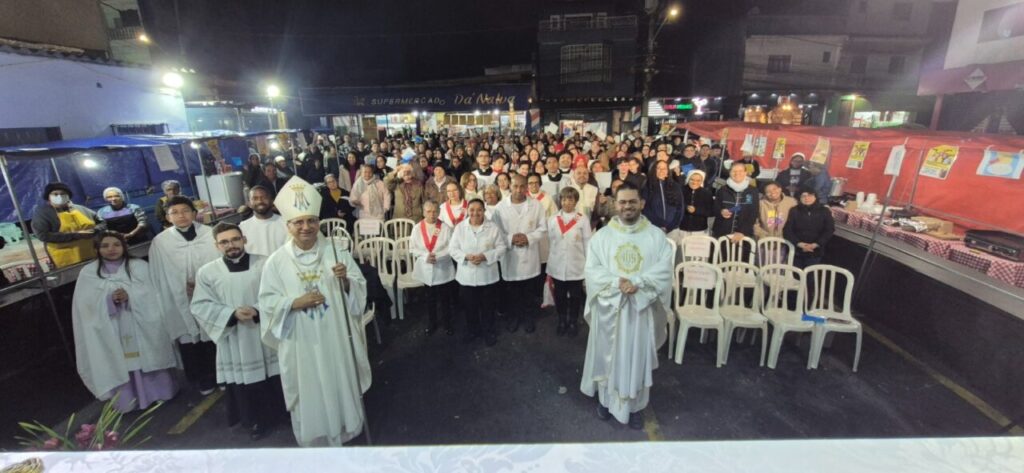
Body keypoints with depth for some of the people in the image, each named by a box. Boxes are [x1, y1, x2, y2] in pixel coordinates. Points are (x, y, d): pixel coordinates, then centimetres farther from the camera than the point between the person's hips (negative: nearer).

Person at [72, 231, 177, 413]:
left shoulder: (140, 266, 2)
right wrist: (109, 301, -18)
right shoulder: (88, 273, 4)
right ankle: (127, 399, 18)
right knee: (119, 364, 3)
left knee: (147, 358, 6)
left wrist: (130, 297, -20)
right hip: (111, 333, 0)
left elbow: (151, 295, -3)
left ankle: (156, 392, 21)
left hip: (142, 326, 0)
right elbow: (87, 306, -1)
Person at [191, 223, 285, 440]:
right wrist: (232, 314, -16)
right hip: (235, 339, 1)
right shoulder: (207, 272, -1)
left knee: (278, 378, 11)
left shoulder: (265, 263, -5)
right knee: (245, 381, 10)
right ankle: (256, 421, 30)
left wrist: (259, 311, -20)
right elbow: (201, 307, -2)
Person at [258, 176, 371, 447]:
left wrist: (346, 281, -23)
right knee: (310, 395, 15)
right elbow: (267, 303, -3)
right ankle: (314, 439, 39)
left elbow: (359, 289, -3)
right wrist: (295, 302, -19)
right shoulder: (276, 262, -6)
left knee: (343, 386, 17)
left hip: (337, 337, 1)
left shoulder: (336, 252, -5)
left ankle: (347, 429, 41)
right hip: (301, 343, 0)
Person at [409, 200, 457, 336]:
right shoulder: (417, 228, -4)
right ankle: (432, 322, 36)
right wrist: (426, 256, -17)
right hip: (426, 270, 2)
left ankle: (448, 323, 29)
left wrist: (437, 256, -22)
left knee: (445, 298, 10)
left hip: (443, 269, -2)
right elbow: (412, 248, -2)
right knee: (430, 298, 19)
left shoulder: (445, 227, -11)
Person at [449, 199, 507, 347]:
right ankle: (472, 330, 37)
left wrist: (485, 256, -21)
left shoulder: (493, 227, -6)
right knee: (469, 305, 15)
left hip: (487, 275, -1)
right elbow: (452, 248, -1)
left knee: (487, 305, 12)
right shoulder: (460, 227, -2)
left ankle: (488, 331, 32)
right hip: (466, 275, 2)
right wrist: (466, 256, -19)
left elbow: (501, 248, -6)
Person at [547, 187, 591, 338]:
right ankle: (562, 321, 32)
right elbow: (549, 243, 6)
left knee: (575, 297, 10)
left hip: (576, 267, -2)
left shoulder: (583, 219, -5)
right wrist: (548, 265, 7)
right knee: (559, 296, 13)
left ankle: (573, 322, 30)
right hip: (557, 266, 2)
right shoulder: (552, 219, 2)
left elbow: (588, 244, -2)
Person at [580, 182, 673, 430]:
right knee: (608, 354, 13)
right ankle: (606, 398, 34)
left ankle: (635, 405, 29)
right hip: (609, 306, 0)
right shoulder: (602, 235, 0)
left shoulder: (656, 235, 0)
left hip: (642, 307, 0)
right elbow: (592, 269, -6)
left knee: (637, 356, 11)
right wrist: (617, 283, -21)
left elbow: (664, 268, -9)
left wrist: (637, 282, -22)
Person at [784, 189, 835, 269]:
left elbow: (829, 230, -1)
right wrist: (799, 244, -17)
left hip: (815, 252, 0)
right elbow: (787, 230, -5)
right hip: (796, 251, 0)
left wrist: (816, 244, -13)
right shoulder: (794, 211, 0)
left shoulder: (824, 212, 3)